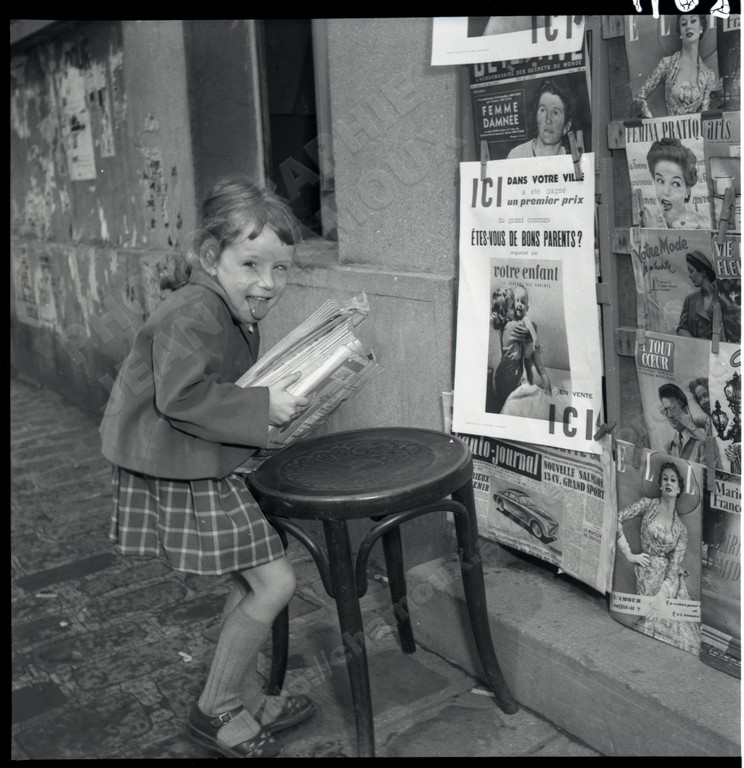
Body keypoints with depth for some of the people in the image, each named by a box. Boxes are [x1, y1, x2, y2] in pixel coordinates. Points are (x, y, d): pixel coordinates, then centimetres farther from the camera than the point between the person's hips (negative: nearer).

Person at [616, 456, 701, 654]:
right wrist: (629, 554, -9)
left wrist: (662, 594, -17)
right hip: (648, 573, -3)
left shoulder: (681, 529, 7)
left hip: (670, 578, 3)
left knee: (683, 626, -8)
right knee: (656, 619, -16)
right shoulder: (648, 504, 0)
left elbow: (675, 565, -2)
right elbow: (617, 520, -6)